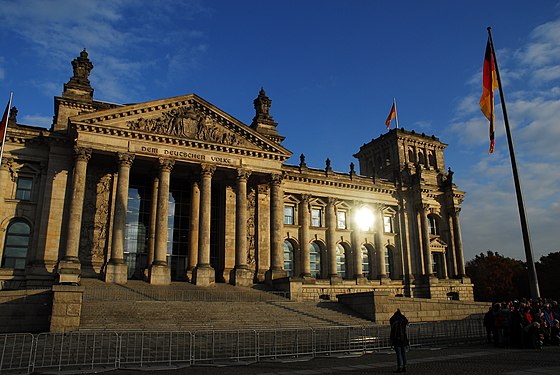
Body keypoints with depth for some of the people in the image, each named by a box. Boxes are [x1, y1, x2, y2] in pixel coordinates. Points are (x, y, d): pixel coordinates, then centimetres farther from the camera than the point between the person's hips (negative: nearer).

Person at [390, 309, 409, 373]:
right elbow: (407, 334, 9)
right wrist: (407, 343, 15)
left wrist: (392, 343, -3)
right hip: (404, 341, 5)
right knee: (404, 354, 11)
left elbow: (392, 334, -8)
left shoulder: (394, 323, -8)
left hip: (397, 342, -5)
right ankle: (404, 367, 15)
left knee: (399, 355, -1)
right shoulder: (405, 323, 6)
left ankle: (399, 368, -1)